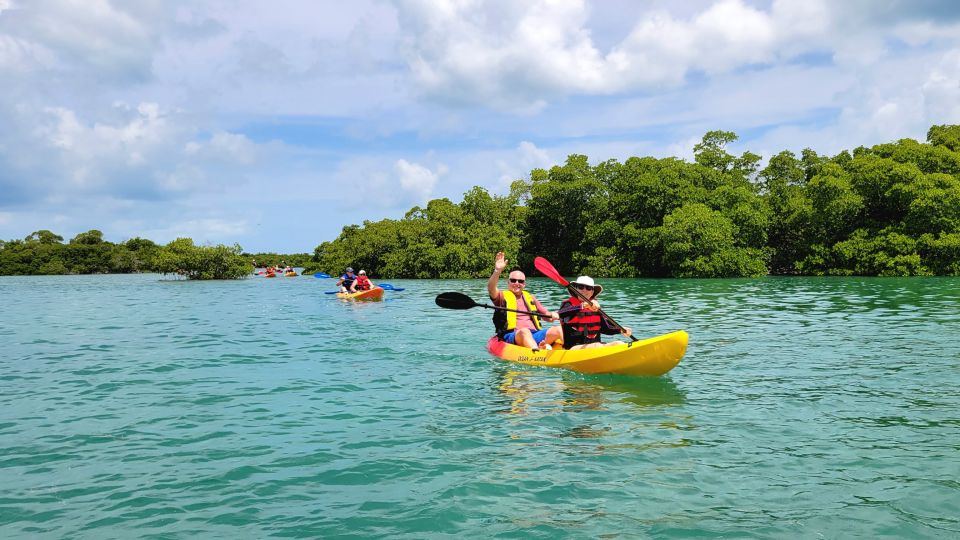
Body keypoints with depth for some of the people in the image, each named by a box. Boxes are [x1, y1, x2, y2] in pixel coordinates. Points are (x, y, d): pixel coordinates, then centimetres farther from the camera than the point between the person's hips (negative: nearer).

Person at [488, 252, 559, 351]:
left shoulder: (530, 297, 28)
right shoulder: (503, 296, 13)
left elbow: (546, 316, 28)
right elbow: (491, 288, -10)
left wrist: (552, 315, 4)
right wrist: (497, 271, -26)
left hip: (535, 335, 5)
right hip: (511, 337, -5)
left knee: (559, 329, -19)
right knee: (524, 331, -39)